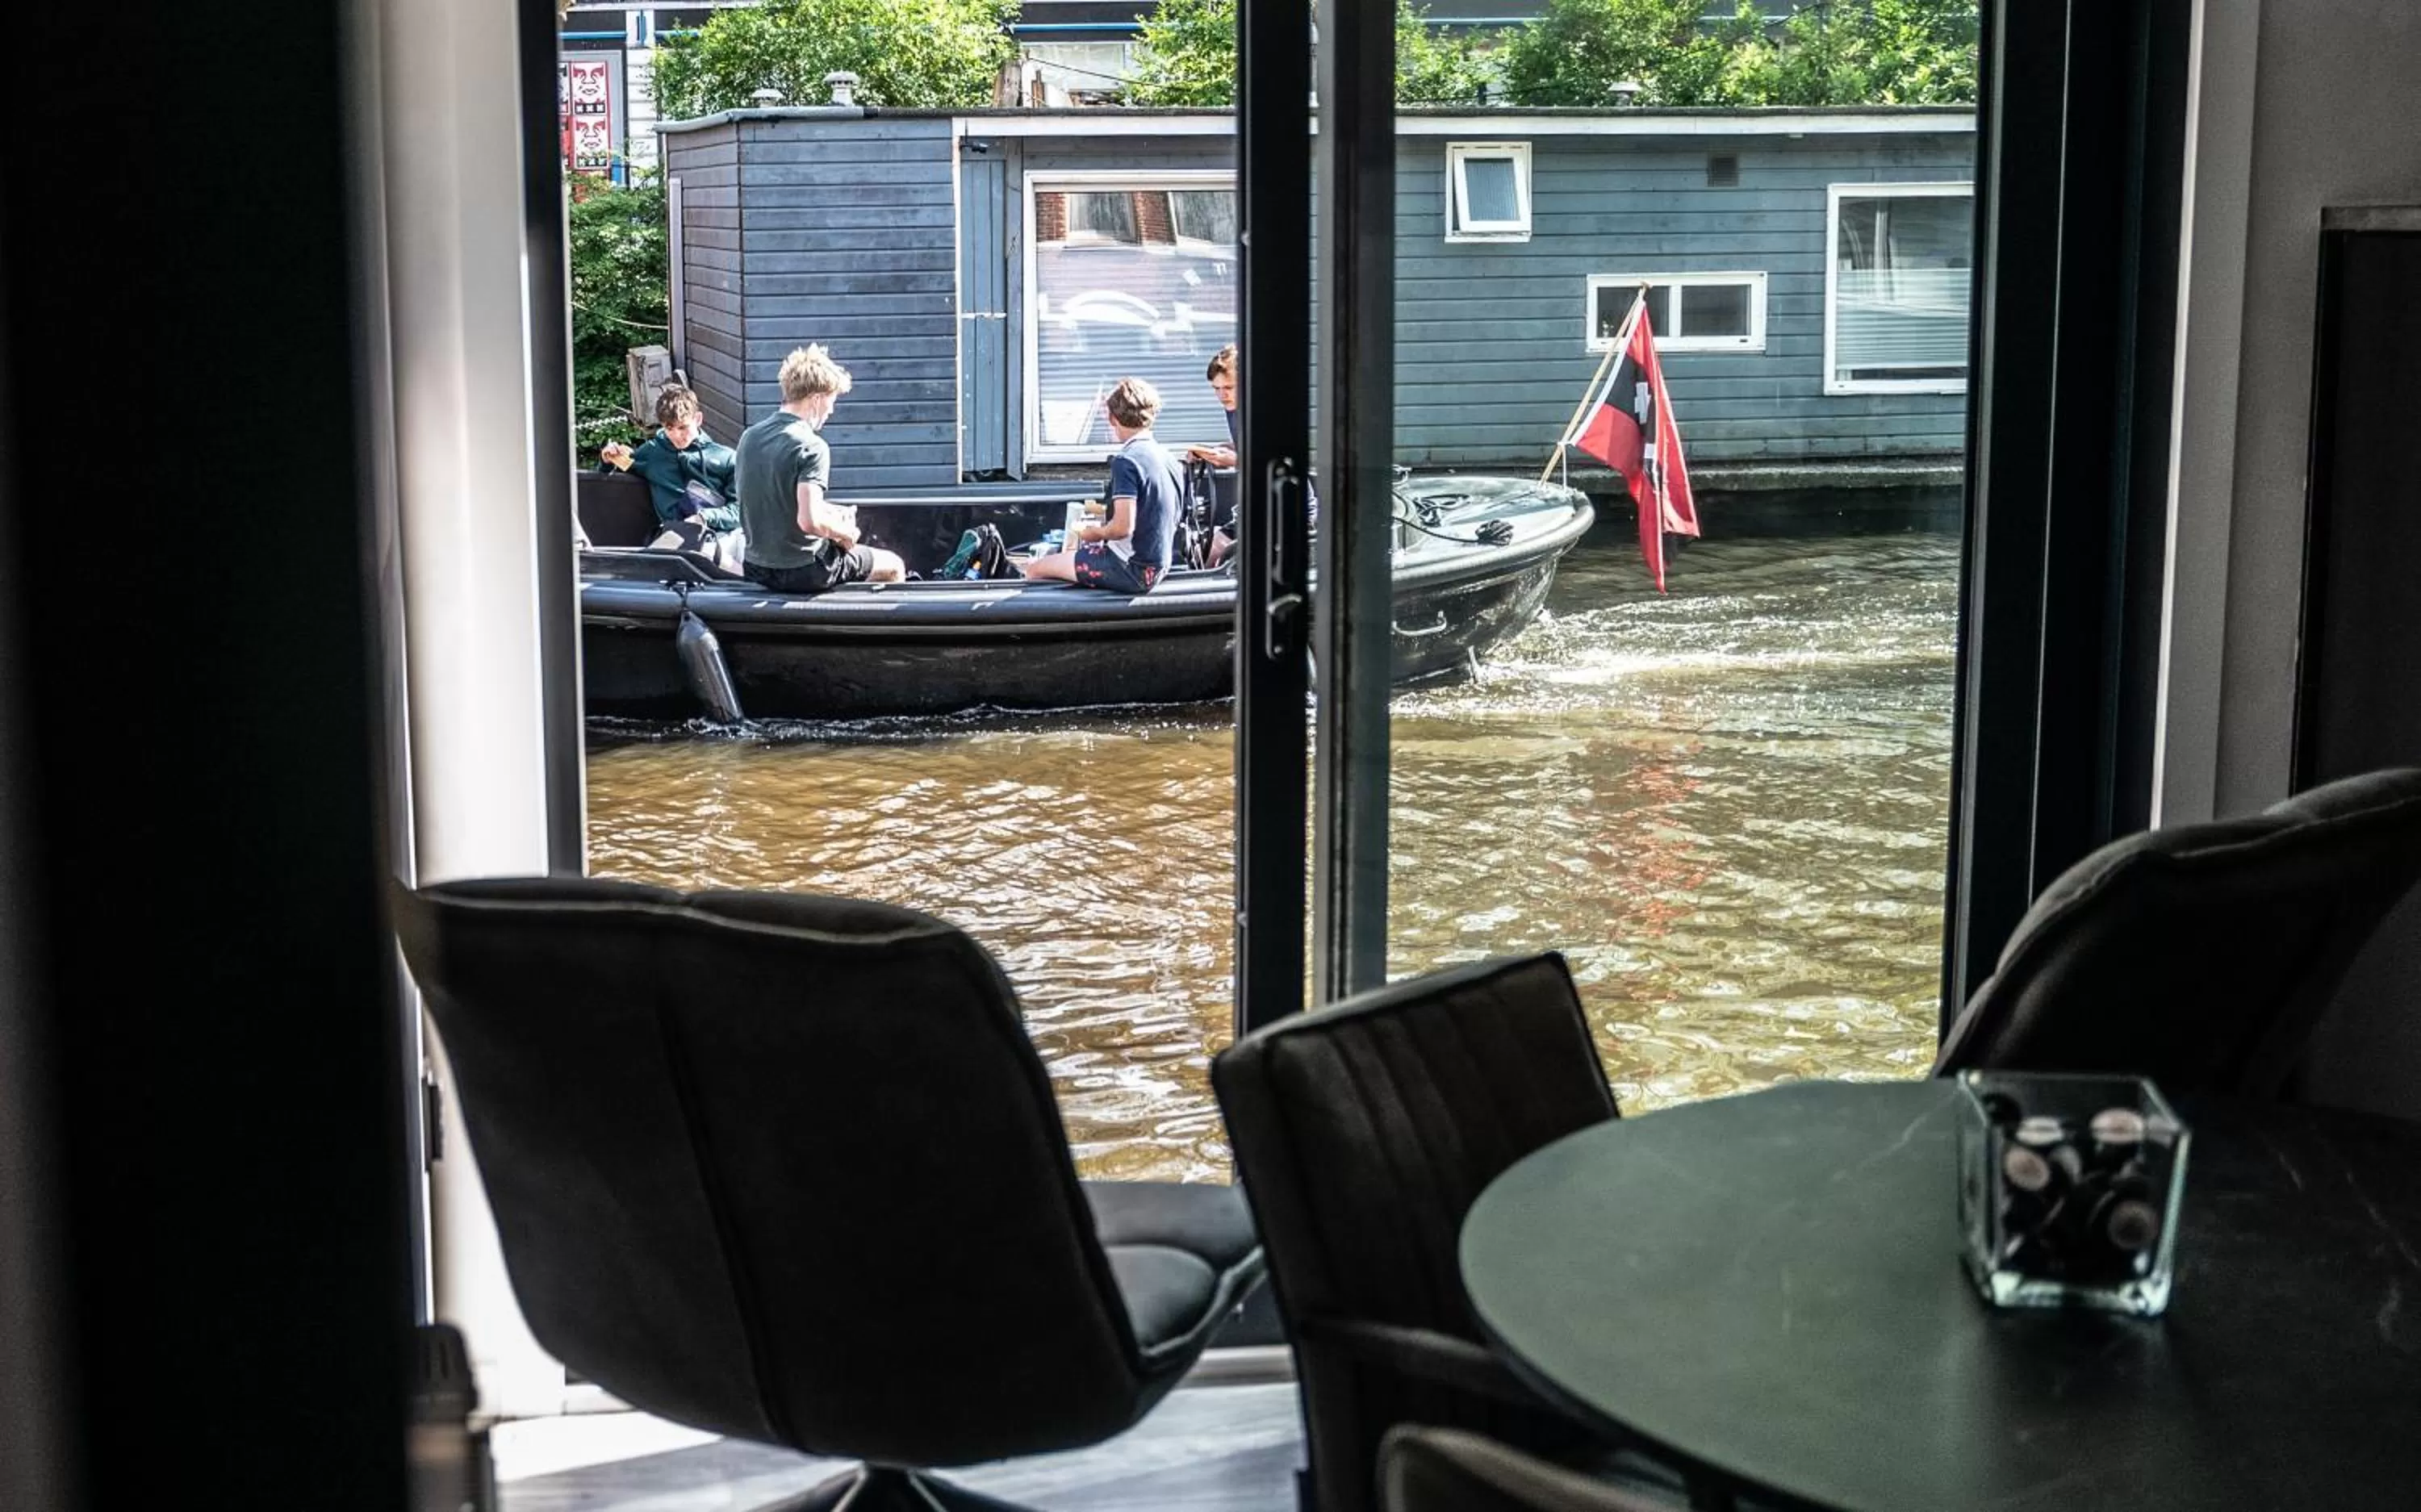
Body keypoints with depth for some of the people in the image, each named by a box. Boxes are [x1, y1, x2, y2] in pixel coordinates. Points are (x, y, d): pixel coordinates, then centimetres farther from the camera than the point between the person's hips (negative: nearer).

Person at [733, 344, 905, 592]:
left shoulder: (749, 437, 3)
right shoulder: (811, 447, -21)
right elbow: (809, 521, -31)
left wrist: (829, 512, 11)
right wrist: (845, 533, -11)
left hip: (758, 568, 8)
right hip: (802, 572, -8)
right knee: (893, 567, 14)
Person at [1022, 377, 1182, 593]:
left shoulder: (1126, 461, -19)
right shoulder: (1169, 459, 8)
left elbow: (1123, 527, -27)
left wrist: (1096, 533, -7)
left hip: (1132, 570, -9)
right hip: (1157, 567, 9)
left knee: (1035, 569, 0)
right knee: (1074, 549, 32)